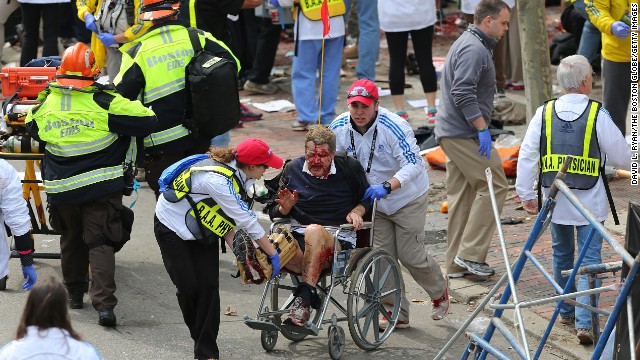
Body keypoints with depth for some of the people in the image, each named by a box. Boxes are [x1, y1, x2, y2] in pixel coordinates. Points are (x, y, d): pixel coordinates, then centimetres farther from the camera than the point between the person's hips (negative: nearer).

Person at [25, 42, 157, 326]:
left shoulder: (45, 105, -1)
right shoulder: (105, 103, -13)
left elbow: (31, 127, 21)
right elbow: (148, 120, -12)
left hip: (61, 190, 3)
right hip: (101, 186, -3)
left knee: (71, 239, 22)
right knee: (100, 242, -2)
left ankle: (74, 292, 33)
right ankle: (104, 303, -14)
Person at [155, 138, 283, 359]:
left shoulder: (238, 175, -10)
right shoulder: (218, 181, -36)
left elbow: (229, 217, -4)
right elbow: (247, 221, -32)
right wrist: (273, 254, -26)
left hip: (201, 229, 7)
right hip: (172, 227, -7)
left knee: (209, 286, -6)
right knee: (189, 287, -8)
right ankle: (201, 339, 16)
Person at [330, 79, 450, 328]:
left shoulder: (393, 127, -28)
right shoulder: (339, 127, -12)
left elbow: (413, 164, -32)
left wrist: (386, 186, -45)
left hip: (408, 199, -5)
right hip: (374, 201, 5)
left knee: (409, 254, 0)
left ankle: (439, 290, 30)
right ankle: (397, 314, 13)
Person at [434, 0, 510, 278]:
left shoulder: (468, 43, 20)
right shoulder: (474, 49, -15)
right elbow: (463, 94, -24)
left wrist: (481, 128, 25)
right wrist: (482, 129, -21)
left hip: (451, 132, 11)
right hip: (465, 133, -11)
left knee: (461, 196, 11)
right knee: (494, 185, -7)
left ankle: (456, 264, 14)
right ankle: (471, 253, -8)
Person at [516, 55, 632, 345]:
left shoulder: (544, 113, -4)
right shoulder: (598, 115, -13)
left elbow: (527, 155, -1)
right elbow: (622, 157, -6)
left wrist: (526, 193, 9)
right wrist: (629, 163, 18)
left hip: (555, 199, 3)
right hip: (590, 201, -3)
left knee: (562, 255, 21)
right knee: (590, 260, 1)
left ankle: (567, 311, 34)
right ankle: (584, 321, -11)